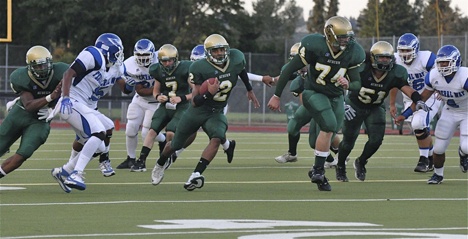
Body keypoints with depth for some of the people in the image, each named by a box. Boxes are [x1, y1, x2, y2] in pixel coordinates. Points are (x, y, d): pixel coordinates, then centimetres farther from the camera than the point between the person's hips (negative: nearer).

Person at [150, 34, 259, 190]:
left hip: (216, 113, 2)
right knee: (176, 144, 16)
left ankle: (196, 175, -35)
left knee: (217, 138, -31)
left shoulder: (235, 60, -13)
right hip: (197, 111, -2)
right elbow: (195, 101, -25)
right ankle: (160, 165, 48)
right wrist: (209, 93, -44)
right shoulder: (201, 69, -25)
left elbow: (242, 71, 15)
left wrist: (250, 90, 25)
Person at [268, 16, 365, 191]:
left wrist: (348, 85, -34)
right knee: (329, 126, -24)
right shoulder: (314, 47, -23)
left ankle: (317, 172, 30)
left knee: (330, 134, 9)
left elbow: (357, 84, -9)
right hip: (314, 93, -5)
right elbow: (289, 70, -15)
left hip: (336, 96, 5)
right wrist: (277, 96, -12)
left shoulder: (352, 53, -11)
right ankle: (318, 170, -13)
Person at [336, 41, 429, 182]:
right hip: (355, 106, -3)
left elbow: (406, 88, -29)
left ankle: (361, 163, 18)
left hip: (375, 108, 3)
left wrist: (417, 100, -48)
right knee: (349, 140, -2)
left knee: (376, 140, -12)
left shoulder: (394, 74, -19)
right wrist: (343, 104, -26)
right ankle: (340, 167, 27)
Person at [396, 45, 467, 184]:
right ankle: (438, 175, 27)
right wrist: (405, 115, -2)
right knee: (439, 148, 0)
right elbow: (423, 97, -1)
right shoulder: (433, 76, -16)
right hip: (449, 113, 4)